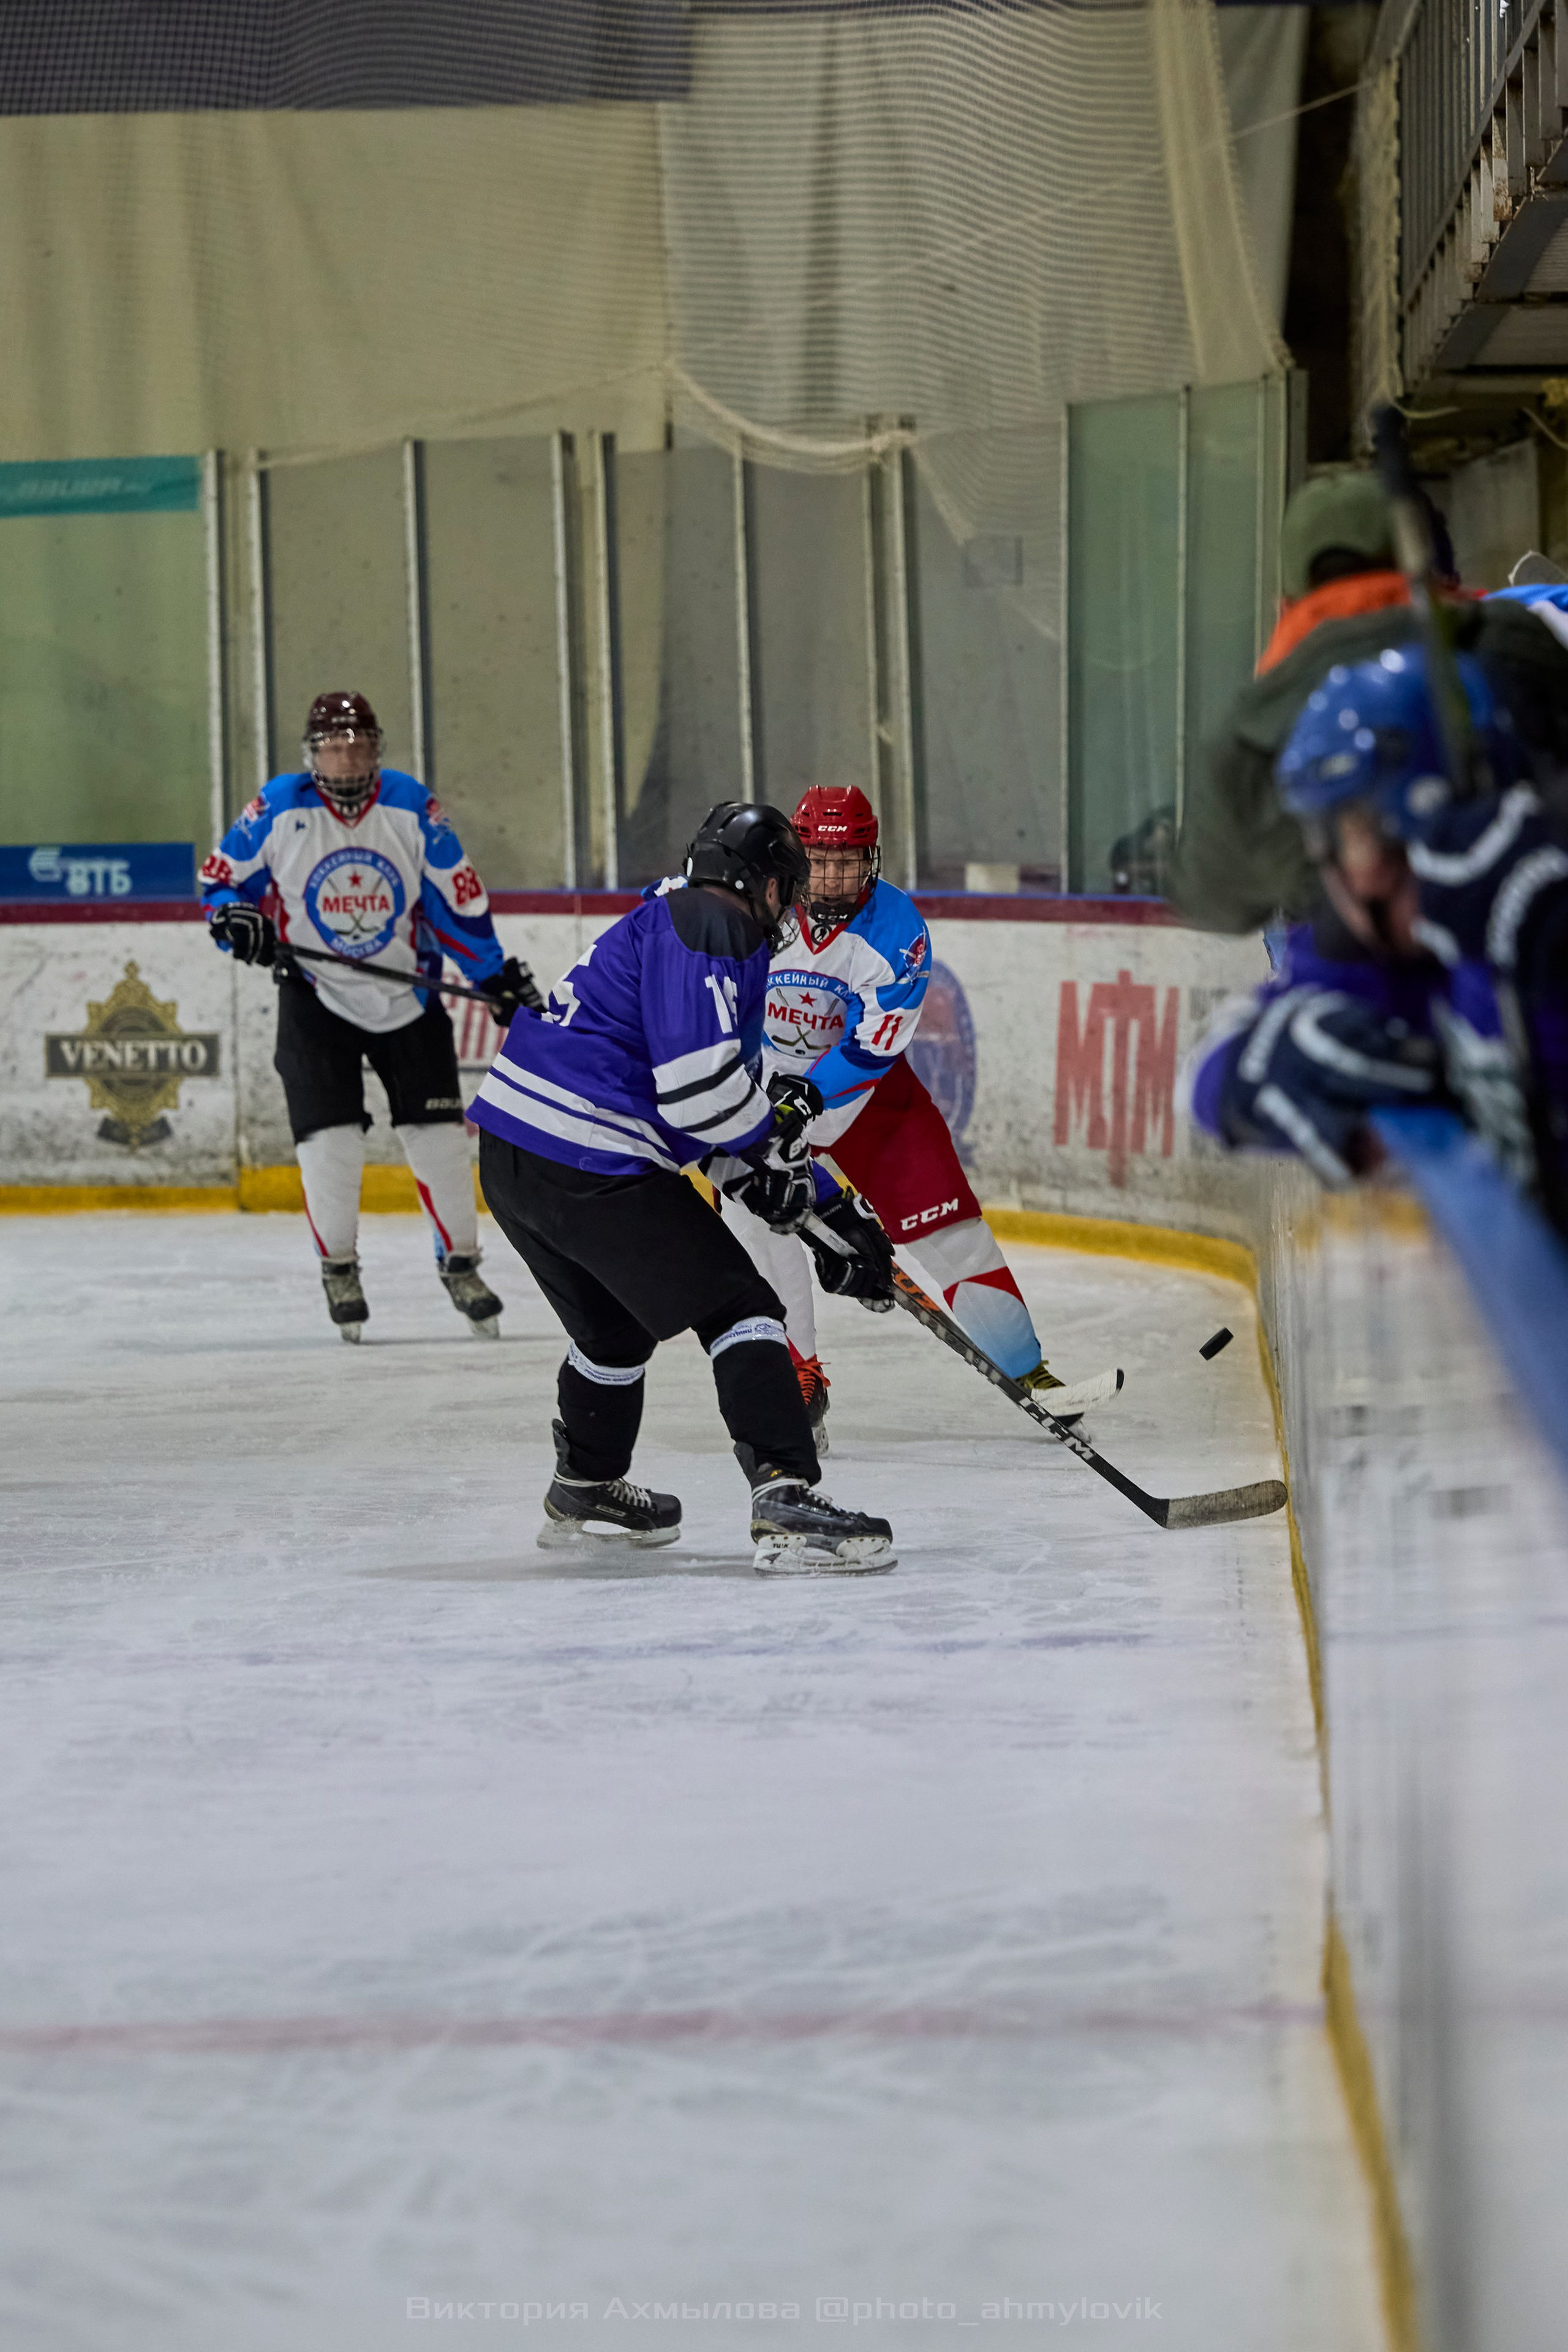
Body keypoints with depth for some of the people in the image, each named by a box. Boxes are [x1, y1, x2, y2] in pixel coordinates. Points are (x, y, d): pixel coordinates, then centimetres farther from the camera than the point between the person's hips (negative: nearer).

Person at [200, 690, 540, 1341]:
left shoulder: (412, 808, -10)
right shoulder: (279, 810, -12)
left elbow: (458, 898, -2)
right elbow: (223, 875, 0)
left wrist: (498, 977, -1)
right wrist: (236, 919, -21)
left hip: (407, 992, 1)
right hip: (316, 995, -1)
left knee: (437, 1131, 1)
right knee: (329, 1135, -8)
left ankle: (460, 1263, 15)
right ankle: (338, 1269, 10)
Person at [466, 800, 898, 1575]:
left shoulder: (666, 921, 24)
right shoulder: (710, 928, -8)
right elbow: (698, 1078, -21)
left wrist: (761, 1173, 21)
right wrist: (776, 1140, -5)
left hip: (511, 1155, 10)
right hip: (589, 1163, -10)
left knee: (614, 1325, 30)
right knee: (738, 1309, -6)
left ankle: (584, 1492, 49)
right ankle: (786, 1506, -18)